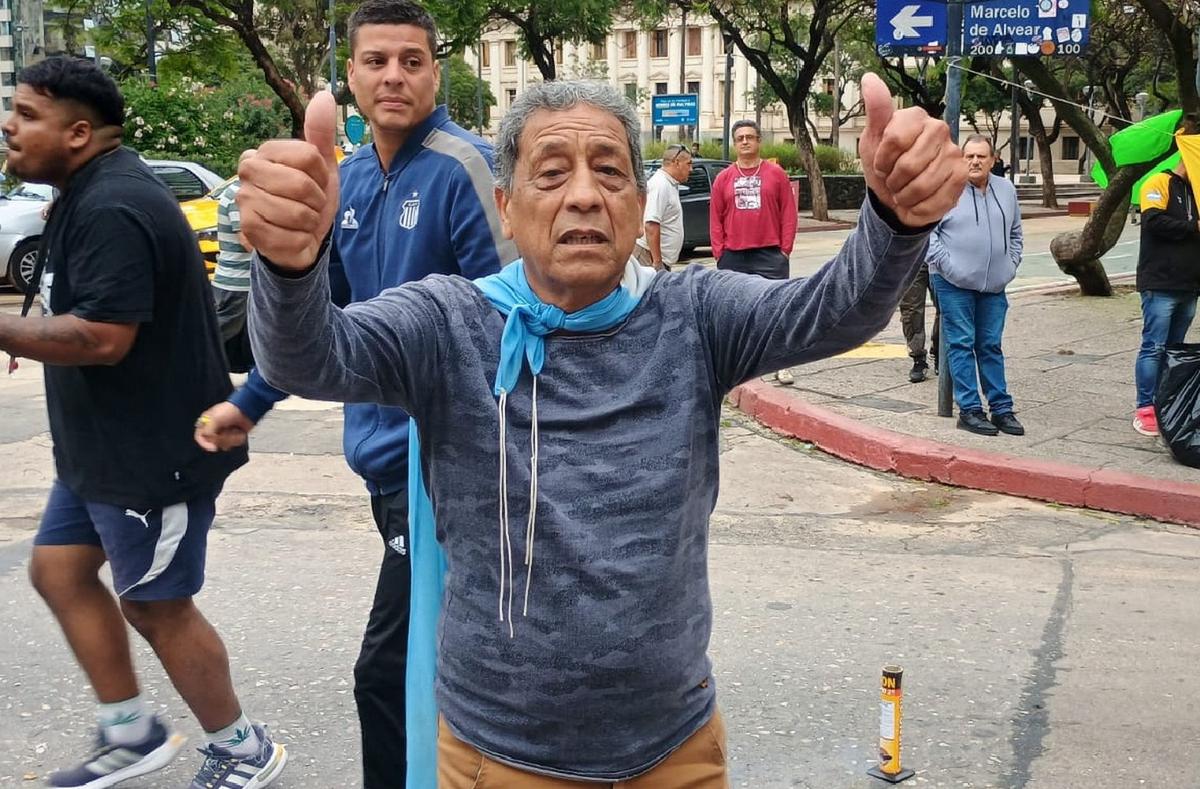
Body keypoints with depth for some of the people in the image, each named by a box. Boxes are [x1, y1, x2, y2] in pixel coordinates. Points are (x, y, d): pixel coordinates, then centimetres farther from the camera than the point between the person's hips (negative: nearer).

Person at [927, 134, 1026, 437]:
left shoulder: (1006, 190, 11)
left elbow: (1015, 232, 23)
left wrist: (1011, 264, 12)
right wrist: (944, 263, -11)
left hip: (993, 286, 5)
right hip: (954, 284, -4)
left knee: (991, 346, 10)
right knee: (961, 344, -2)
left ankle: (1001, 408, 14)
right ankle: (969, 409, 2)